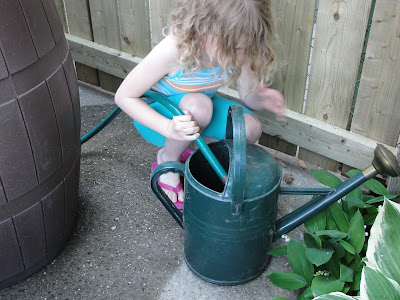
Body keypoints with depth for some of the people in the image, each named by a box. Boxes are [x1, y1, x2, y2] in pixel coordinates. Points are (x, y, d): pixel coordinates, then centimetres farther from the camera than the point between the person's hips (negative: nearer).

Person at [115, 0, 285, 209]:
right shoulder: (173, 51, -37)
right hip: (156, 114, -5)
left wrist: (263, 98, -33)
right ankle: (168, 160, -6)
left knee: (250, 129, -19)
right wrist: (168, 128, -44)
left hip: (199, 108, 5)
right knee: (198, 104, -38)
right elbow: (124, 97, -29)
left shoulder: (233, 51, -21)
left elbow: (249, 95, -8)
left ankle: (184, 149, 6)